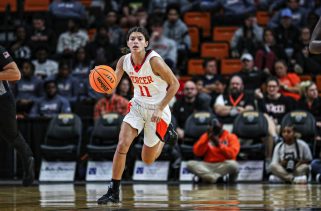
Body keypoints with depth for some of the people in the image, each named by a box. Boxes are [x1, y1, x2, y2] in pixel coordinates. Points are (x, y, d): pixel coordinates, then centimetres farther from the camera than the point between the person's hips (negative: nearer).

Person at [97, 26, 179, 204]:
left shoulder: (154, 60, -24)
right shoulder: (124, 61, -9)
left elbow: (174, 84, -17)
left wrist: (160, 109, -21)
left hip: (157, 110, -4)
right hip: (137, 106, 4)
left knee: (147, 160, 9)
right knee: (122, 145, -16)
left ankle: (166, 133, 38)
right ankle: (113, 192, -8)